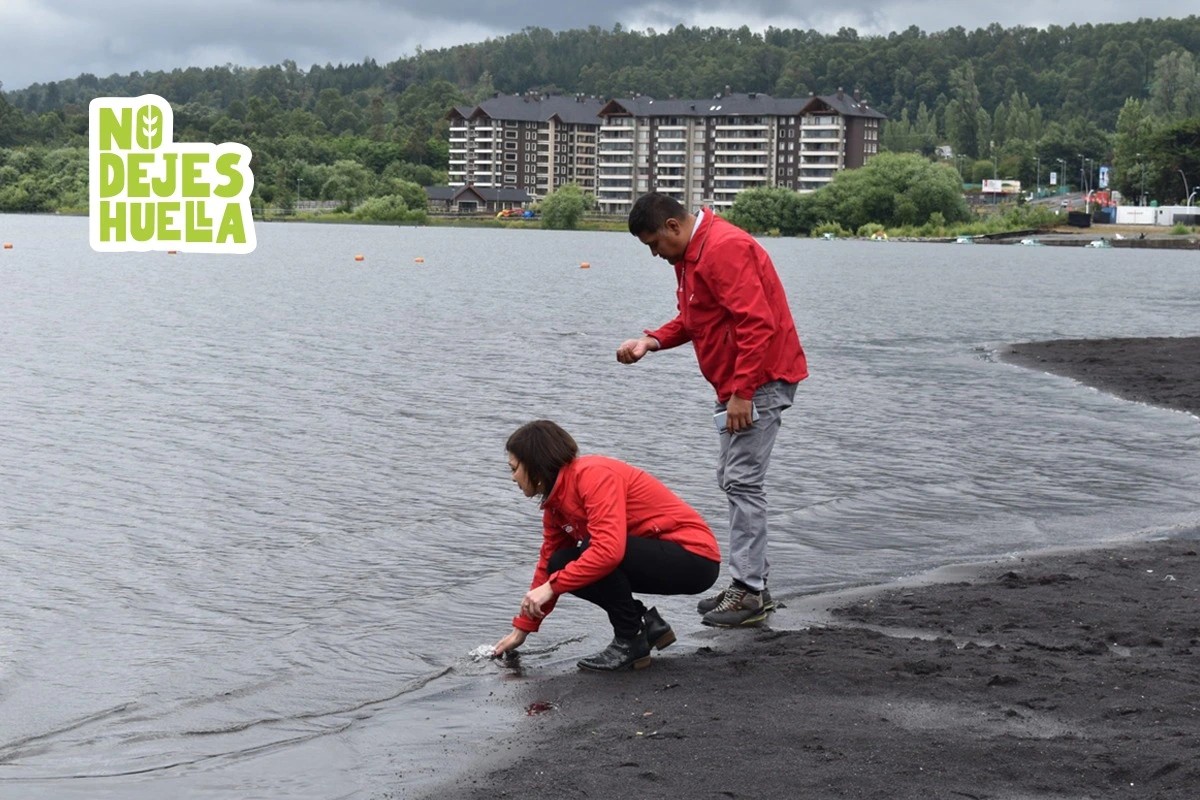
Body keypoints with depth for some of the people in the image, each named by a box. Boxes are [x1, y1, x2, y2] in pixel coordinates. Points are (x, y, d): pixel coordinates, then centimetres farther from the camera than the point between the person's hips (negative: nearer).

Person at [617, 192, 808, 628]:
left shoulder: (724, 249, -20)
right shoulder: (689, 254, 13)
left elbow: (757, 324, -25)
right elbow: (693, 318, 21)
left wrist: (740, 392, -26)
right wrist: (652, 341, 3)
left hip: (760, 381, -11)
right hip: (738, 384, 11)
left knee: (742, 481, -10)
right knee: (733, 479, 13)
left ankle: (749, 593, -6)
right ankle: (751, 582, 19)